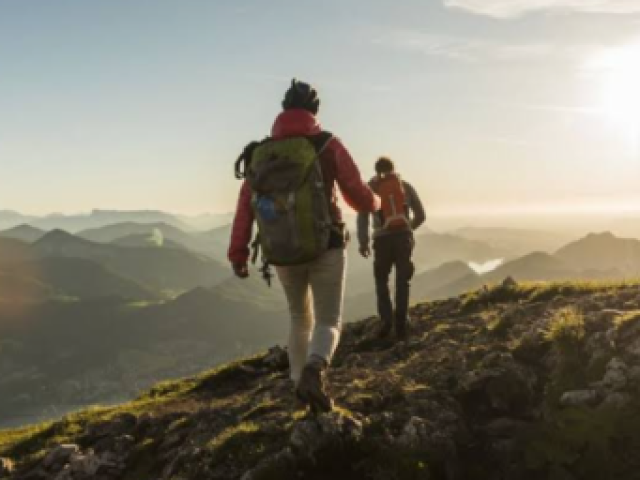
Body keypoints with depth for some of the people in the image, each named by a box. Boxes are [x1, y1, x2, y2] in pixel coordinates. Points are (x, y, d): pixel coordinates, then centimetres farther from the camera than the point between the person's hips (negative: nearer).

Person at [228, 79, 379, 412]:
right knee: (328, 322, 4)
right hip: (325, 250, -3)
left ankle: (299, 383, 24)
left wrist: (238, 254, -3)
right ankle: (313, 371, -24)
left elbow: (245, 206, -4)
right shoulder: (327, 145, -5)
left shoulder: (261, 153, 3)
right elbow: (359, 196, -3)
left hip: (283, 255, 4)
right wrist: (374, 203, 20)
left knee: (300, 319, 24)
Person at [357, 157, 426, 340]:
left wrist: (363, 242, -14)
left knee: (382, 280, 16)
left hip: (382, 239, -1)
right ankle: (401, 324, -1)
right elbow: (421, 215, 15)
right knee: (402, 282, 8)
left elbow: (362, 217, -7)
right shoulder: (406, 186, 13)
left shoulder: (370, 188, 9)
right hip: (404, 237, 1)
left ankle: (387, 320, 1)